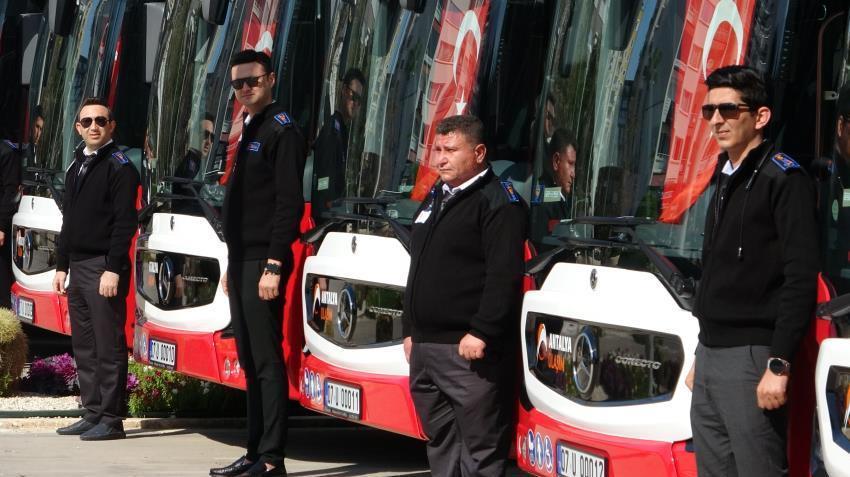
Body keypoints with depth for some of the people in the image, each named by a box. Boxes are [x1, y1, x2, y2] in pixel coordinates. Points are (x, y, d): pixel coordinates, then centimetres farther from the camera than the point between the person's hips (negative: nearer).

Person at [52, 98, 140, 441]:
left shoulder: (120, 167, -7)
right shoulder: (76, 166, 18)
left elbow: (125, 222, -14)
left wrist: (113, 269, -20)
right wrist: (61, 266, 18)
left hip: (104, 268, -8)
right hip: (77, 267, 8)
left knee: (108, 347, -7)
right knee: (83, 347, 10)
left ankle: (111, 420, -5)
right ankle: (92, 414, 16)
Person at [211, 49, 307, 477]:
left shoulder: (281, 132, -9)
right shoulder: (249, 132, 18)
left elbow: (289, 204, -16)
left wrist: (274, 265, -21)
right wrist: (232, 266, 19)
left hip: (262, 263, -9)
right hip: (242, 262, 9)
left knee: (267, 361, -8)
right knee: (250, 362, 11)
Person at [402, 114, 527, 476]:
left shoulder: (498, 201, -9)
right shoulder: (435, 199, 20)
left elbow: (504, 276, -18)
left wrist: (481, 333, -22)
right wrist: (411, 330, 22)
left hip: (469, 350, -9)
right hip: (424, 347, 9)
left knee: (480, 447, -8)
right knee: (440, 440, 16)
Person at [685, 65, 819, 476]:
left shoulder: (783, 178, -10)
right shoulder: (725, 179, 17)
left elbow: (801, 278, -17)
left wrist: (780, 365, -22)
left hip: (750, 356, -9)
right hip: (710, 354, 9)